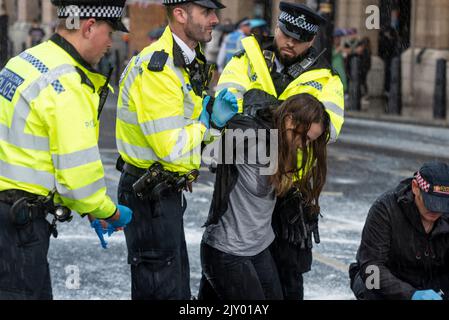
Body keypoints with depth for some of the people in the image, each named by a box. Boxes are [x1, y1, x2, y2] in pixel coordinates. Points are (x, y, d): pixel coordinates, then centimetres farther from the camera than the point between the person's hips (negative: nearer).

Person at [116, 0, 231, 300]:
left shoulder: (191, 62, 10)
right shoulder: (157, 69, -23)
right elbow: (173, 149, -27)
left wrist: (219, 108, 0)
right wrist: (205, 121, -12)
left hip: (168, 191, 10)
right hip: (148, 195, -10)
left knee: (178, 284, 18)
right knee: (162, 289, -4)